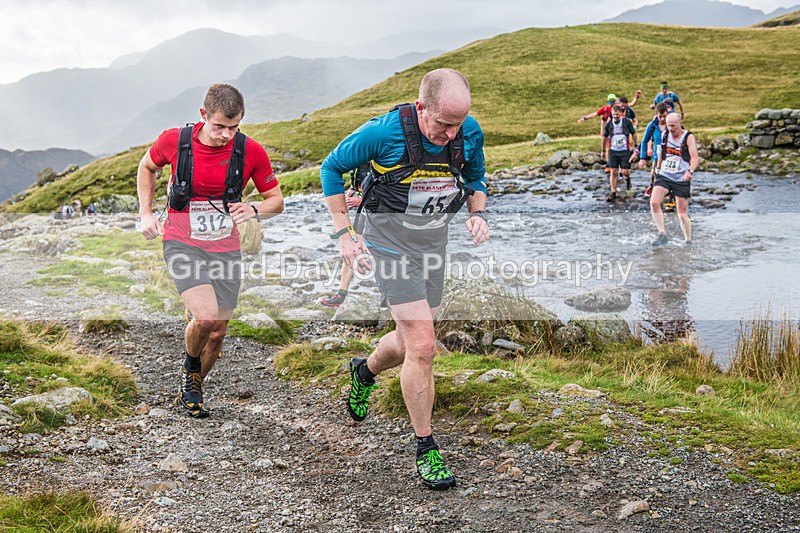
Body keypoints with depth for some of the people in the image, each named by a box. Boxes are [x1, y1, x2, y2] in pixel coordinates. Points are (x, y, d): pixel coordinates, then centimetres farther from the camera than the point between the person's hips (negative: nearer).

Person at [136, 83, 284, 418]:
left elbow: (276, 199, 0)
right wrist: (146, 214, 2)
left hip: (225, 249, 2)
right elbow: (147, 167, 11)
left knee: (217, 333, 7)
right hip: (182, 245, -2)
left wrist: (253, 211, -21)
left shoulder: (251, 152, -12)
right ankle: (189, 368, 10)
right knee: (206, 316, -24)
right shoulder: (174, 141, -12)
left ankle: (191, 391, 35)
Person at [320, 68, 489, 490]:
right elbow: (331, 168, -8)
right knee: (423, 347, -13)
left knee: (410, 343, 16)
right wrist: (344, 233, -11)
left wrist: (477, 214, -8)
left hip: (433, 244, 5)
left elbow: (476, 177, 13)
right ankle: (426, 450, 3)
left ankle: (365, 371, 50)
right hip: (391, 244, -5)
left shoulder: (470, 133, -9)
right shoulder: (385, 131, -22)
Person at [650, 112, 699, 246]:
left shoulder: (688, 137, -7)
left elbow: (695, 158, -17)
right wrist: (658, 168, 29)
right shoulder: (665, 135, 5)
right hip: (664, 176, 3)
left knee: (682, 214, 2)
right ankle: (662, 235, -17)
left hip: (681, 179, -3)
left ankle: (688, 241, 18)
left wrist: (690, 171, -35)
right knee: (654, 203, -21)